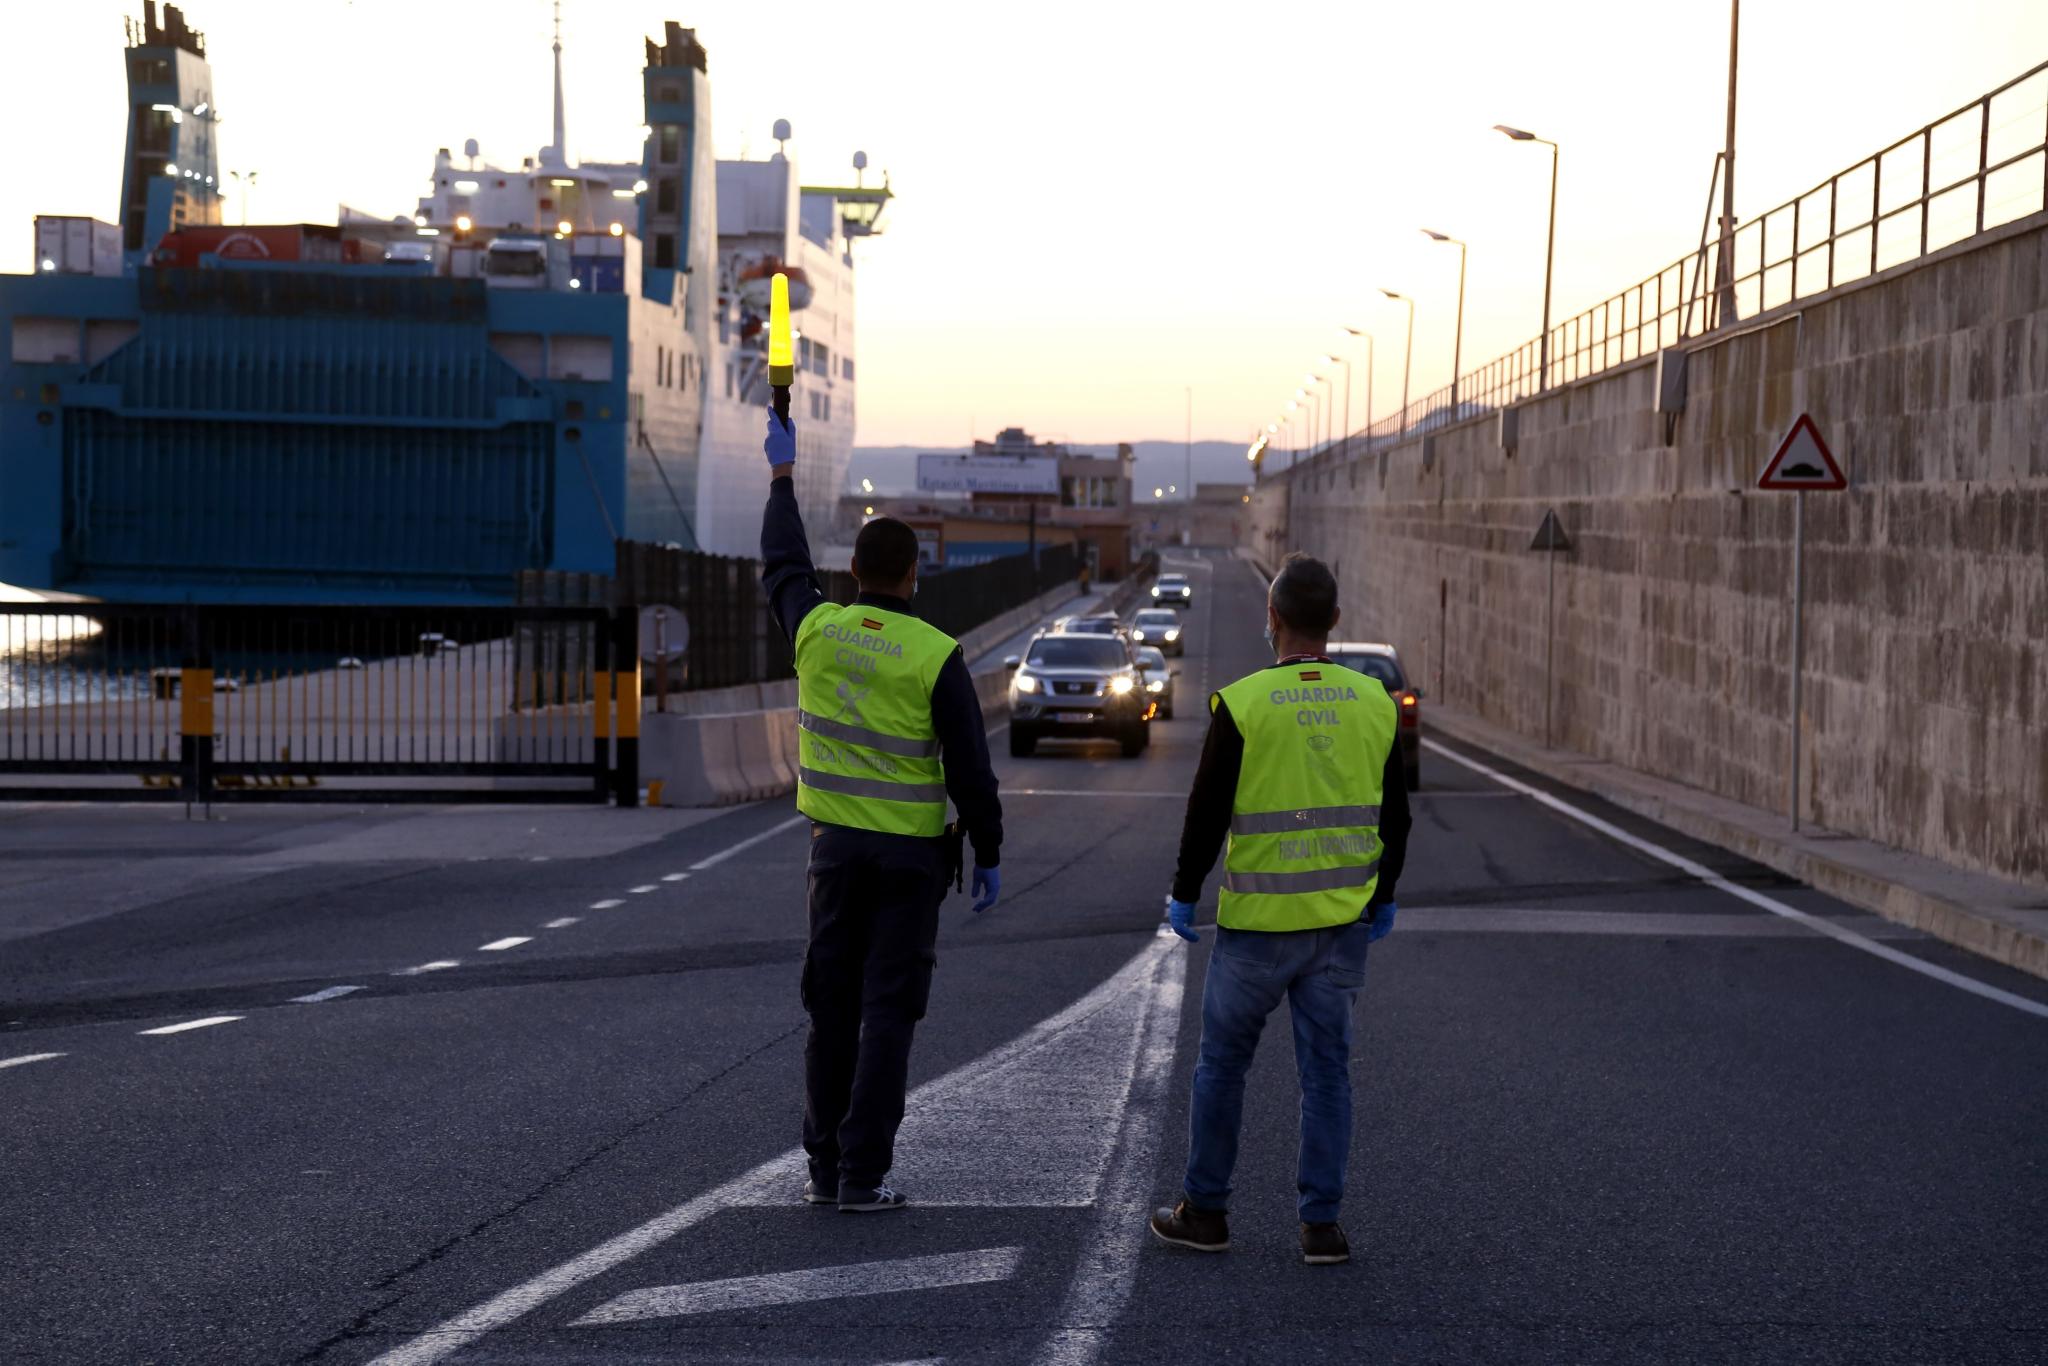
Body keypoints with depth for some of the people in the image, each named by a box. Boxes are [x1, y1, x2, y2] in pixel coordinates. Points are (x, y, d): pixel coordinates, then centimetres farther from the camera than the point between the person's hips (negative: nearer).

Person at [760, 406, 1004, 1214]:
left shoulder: (816, 631, -4)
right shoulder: (936, 655, -13)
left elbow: (783, 566, 19)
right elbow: (969, 767, -12)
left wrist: (782, 474, 31)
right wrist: (989, 856, -2)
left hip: (837, 844, 3)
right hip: (912, 852, -3)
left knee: (833, 1007, 11)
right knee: (889, 1012, -1)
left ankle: (825, 1168, 13)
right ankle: (862, 1176, -3)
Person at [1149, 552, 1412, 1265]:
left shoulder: (1242, 704, -13)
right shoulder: (1375, 703, 0)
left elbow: (1208, 813, -9)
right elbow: (1394, 817, 8)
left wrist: (1183, 895, 4)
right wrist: (1383, 897, 21)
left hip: (1256, 923, -3)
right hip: (1344, 921, 3)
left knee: (1222, 1062, 12)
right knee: (1326, 1068, 9)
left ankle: (1205, 1211, 19)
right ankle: (1322, 1224, 8)